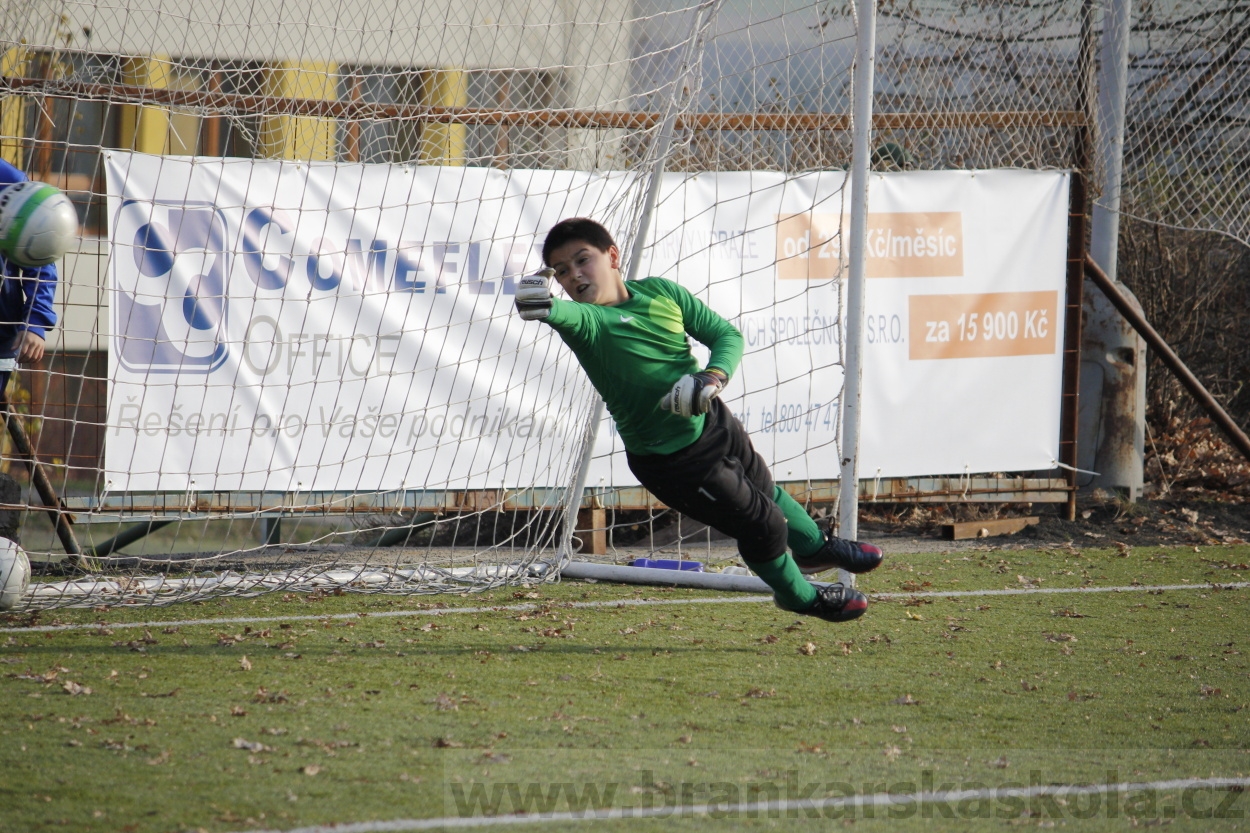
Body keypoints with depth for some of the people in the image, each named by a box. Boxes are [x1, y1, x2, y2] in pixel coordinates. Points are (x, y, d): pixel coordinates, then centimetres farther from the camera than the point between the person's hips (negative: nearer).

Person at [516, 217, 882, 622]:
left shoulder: (661, 292, -10)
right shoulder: (586, 320, -24)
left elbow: (727, 335, -6)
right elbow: (564, 314, -49)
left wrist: (712, 378, -26)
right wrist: (543, 306, -73)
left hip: (713, 420, 5)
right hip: (670, 459, -5)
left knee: (764, 488, 28)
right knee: (762, 524, 4)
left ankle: (816, 547, 59)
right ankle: (800, 595, 34)